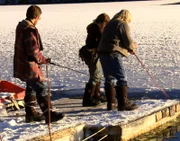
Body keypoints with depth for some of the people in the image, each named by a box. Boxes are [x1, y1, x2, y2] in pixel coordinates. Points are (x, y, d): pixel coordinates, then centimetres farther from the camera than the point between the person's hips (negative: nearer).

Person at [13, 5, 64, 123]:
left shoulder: (21, 26, 10)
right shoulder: (30, 30, -22)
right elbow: (33, 50, -25)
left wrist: (40, 58, 20)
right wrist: (43, 60, -9)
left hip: (22, 64, 11)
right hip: (29, 66, -11)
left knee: (31, 88, 20)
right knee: (41, 89, -10)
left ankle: (30, 113, 27)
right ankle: (49, 114, -12)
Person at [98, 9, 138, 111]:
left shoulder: (110, 24, 23)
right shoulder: (123, 25, -5)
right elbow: (128, 43, -9)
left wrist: (129, 49, 26)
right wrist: (134, 45, 13)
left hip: (103, 53, 9)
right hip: (113, 54, -9)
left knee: (110, 79, 14)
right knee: (122, 79, -6)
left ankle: (111, 103, 16)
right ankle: (123, 103, -9)